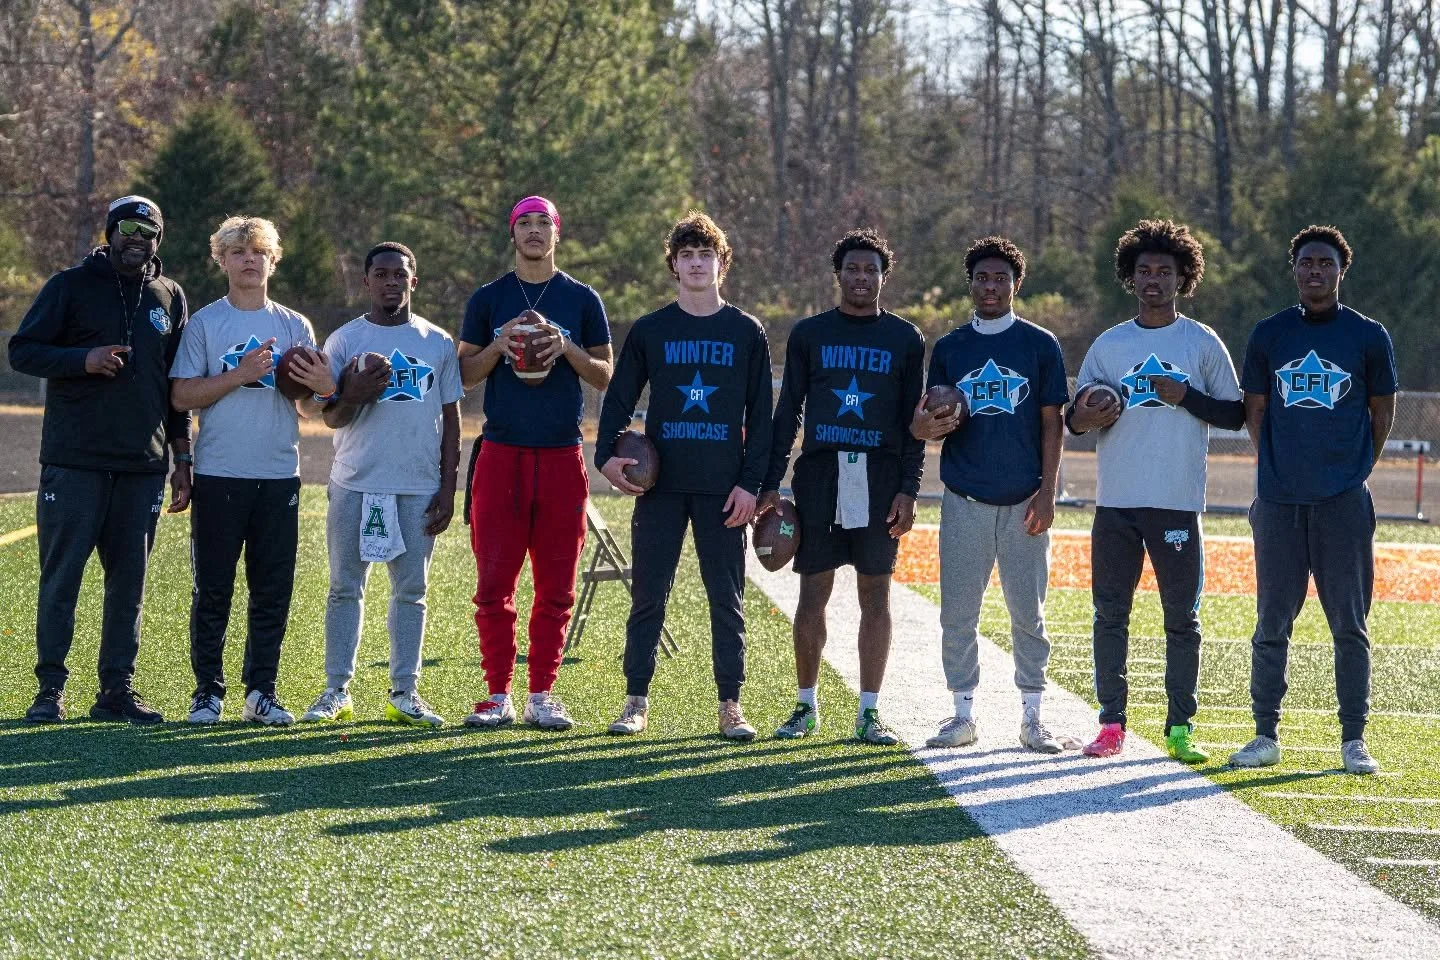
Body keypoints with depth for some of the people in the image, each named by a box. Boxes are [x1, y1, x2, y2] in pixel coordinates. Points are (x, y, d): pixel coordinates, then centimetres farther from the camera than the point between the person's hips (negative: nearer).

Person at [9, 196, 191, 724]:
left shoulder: (169, 297, 12)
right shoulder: (71, 286, 1)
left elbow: (180, 384, 17)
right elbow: (22, 351, -2)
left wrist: (182, 457, 13)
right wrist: (83, 359, -17)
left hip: (143, 464, 4)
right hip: (74, 460, -3)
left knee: (129, 581, 5)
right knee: (61, 576, -2)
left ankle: (117, 689, 12)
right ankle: (50, 688, 4)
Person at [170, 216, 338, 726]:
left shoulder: (295, 326, 12)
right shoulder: (204, 323, 4)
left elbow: (308, 408, 13)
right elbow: (181, 396, -5)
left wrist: (323, 389, -9)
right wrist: (240, 375, -15)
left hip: (279, 474, 3)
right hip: (219, 474, -3)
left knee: (274, 588, 3)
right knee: (213, 588, 0)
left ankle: (261, 692, 10)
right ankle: (208, 690, 7)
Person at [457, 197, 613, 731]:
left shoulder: (582, 301, 8)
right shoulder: (488, 300, 9)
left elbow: (604, 377, 9)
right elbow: (465, 376, 10)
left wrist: (568, 349, -8)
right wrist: (498, 348, -8)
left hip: (561, 456, 0)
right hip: (501, 453, 0)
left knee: (555, 587, 1)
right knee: (494, 583, -3)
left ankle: (542, 695, 8)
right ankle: (499, 695, 2)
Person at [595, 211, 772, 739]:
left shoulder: (747, 333, 6)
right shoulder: (650, 331, 7)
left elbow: (760, 417, 5)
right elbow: (619, 398, 9)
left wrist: (751, 483, -3)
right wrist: (607, 456, -8)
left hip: (724, 490, 0)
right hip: (660, 484, 0)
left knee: (727, 599, 2)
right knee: (647, 596, 2)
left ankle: (730, 705, 8)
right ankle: (636, 700, 10)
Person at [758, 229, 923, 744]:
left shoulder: (905, 339, 7)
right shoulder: (809, 334, 8)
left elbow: (913, 421, 6)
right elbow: (788, 412, 8)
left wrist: (908, 490, -3)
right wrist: (770, 483, 2)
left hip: (879, 479, 0)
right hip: (818, 475, 0)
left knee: (875, 595, 1)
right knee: (813, 593, 2)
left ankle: (869, 711, 6)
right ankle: (806, 707, 11)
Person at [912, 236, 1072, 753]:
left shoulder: (1041, 345, 4)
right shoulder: (949, 348, 10)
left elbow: (1051, 422, 3)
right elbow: (934, 419, 12)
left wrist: (1047, 491, -5)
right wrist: (923, 427, -13)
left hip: (1023, 500, -2)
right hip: (964, 501, 2)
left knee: (1028, 613, 1)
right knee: (958, 613, 1)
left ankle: (1032, 717, 8)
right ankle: (963, 714, 9)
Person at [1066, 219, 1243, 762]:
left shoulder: (1203, 344, 4)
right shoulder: (1108, 345, 10)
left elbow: (1235, 414, 4)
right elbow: (1073, 417, 13)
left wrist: (1185, 396, -11)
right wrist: (1087, 416, -10)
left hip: (1177, 502, -2)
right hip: (1116, 499, 2)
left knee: (1182, 617, 1)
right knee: (1110, 613, 1)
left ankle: (1179, 727, 6)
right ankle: (1111, 724, 7)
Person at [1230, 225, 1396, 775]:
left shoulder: (1368, 337, 3)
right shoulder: (1269, 335, 8)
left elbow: (1383, 411, 11)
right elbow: (1255, 410, 14)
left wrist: (1356, 470, 9)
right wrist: (1278, 468, 9)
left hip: (1344, 502, -2)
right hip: (1279, 502, 2)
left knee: (1350, 625, 0)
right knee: (1272, 623, 4)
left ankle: (1353, 740, 5)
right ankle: (1266, 735, 11)